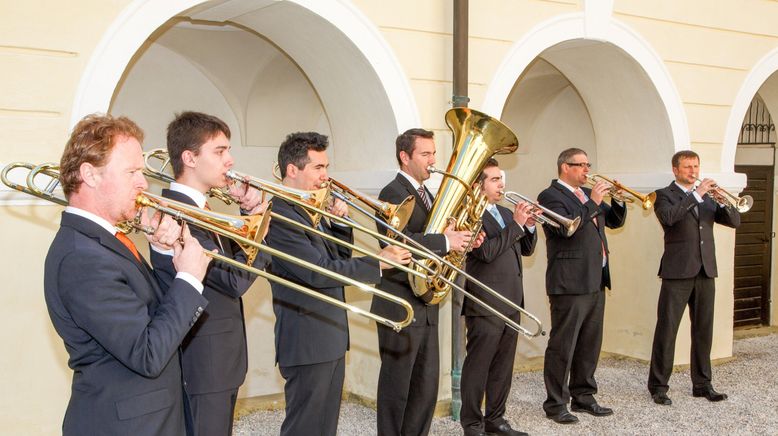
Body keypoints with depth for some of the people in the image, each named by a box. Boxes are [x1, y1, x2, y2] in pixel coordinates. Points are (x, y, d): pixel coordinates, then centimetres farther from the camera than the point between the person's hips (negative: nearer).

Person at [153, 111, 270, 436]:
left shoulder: (197, 208, 10)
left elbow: (236, 259, 12)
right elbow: (235, 279, -26)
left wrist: (249, 215, -4)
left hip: (222, 361, 10)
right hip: (201, 369, -10)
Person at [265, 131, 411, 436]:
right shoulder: (278, 214, -18)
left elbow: (340, 257, 17)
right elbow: (318, 272, -24)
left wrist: (341, 221, 0)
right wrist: (378, 263, -21)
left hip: (331, 337, 9)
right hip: (307, 342, -9)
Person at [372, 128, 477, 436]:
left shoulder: (426, 194, 17)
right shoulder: (393, 193, -12)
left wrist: (461, 238, -1)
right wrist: (445, 241, -26)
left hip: (426, 304, 9)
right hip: (400, 305, -9)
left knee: (427, 385, 13)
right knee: (397, 384, 2)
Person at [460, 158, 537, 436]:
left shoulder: (506, 213, 16)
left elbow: (526, 249, 17)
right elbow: (487, 251, -21)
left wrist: (529, 226, -1)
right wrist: (516, 224, -18)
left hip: (511, 303, 8)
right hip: (485, 306, -8)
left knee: (503, 367, 13)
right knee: (478, 367, 1)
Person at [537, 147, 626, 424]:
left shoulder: (587, 193, 17)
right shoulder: (550, 196, -8)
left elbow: (614, 221, 20)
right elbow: (566, 228, -22)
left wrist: (619, 200, 2)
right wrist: (592, 203, -21)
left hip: (596, 282, 8)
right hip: (570, 283, -8)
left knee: (590, 344, 14)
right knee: (562, 345, -2)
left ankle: (583, 396, 25)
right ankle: (555, 404, 5)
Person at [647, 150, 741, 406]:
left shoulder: (707, 197, 17)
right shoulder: (664, 195, 0)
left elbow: (734, 221, 9)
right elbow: (668, 217, -21)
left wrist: (723, 201, -9)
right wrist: (696, 194, -20)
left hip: (706, 272, 5)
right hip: (678, 272, -5)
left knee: (703, 330, 9)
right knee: (666, 330, -3)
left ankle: (702, 384, 19)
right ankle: (658, 386, 3)